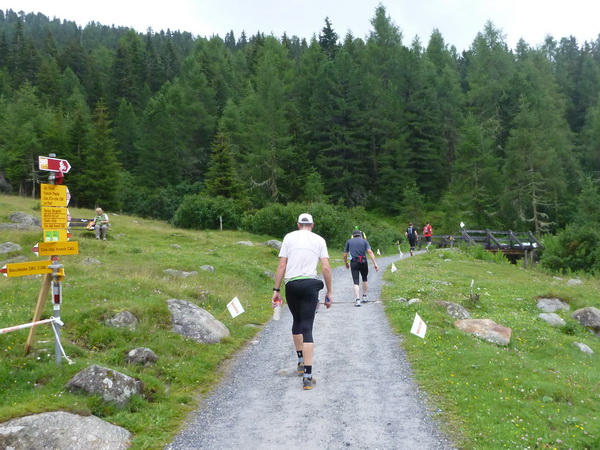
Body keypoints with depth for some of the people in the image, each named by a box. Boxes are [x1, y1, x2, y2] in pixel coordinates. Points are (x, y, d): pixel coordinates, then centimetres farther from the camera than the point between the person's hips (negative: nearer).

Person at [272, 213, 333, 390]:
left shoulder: (289, 237, 7)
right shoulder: (319, 240, 8)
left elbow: (281, 266, 2)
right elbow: (326, 268, 1)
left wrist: (276, 290, 5)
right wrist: (329, 292, 9)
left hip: (291, 285, 1)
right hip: (310, 284, -1)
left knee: (297, 320, 24)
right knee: (307, 328, -2)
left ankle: (301, 362, 35)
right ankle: (307, 376, -8)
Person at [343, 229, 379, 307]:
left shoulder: (349, 241, 10)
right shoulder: (364, 241, 7)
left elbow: (345, 255, 12)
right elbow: (370, 252, -6)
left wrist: (346, 264, 28)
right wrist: (375, 263, -9)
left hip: (354, 263, -1)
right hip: (363, 262, 1)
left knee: (356, 282, -2)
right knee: (365, 279, 22)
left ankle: (358, 300, -13)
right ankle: (364, 297, 29)